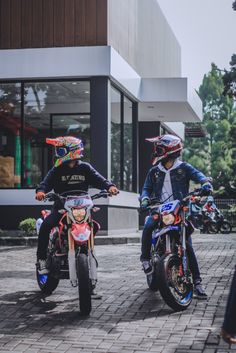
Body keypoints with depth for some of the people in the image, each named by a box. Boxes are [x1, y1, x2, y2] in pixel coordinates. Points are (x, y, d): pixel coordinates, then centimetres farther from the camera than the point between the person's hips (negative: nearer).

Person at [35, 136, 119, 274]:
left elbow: (98, 179, -3)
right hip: (61, 207, -1)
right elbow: (47, 182, -6)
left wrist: (110, 186, -23)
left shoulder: (85, 168, 7)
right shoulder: (57, 170, 6)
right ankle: (42, 259, -13)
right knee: (46, 225, -23)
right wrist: (40, 191, -29)